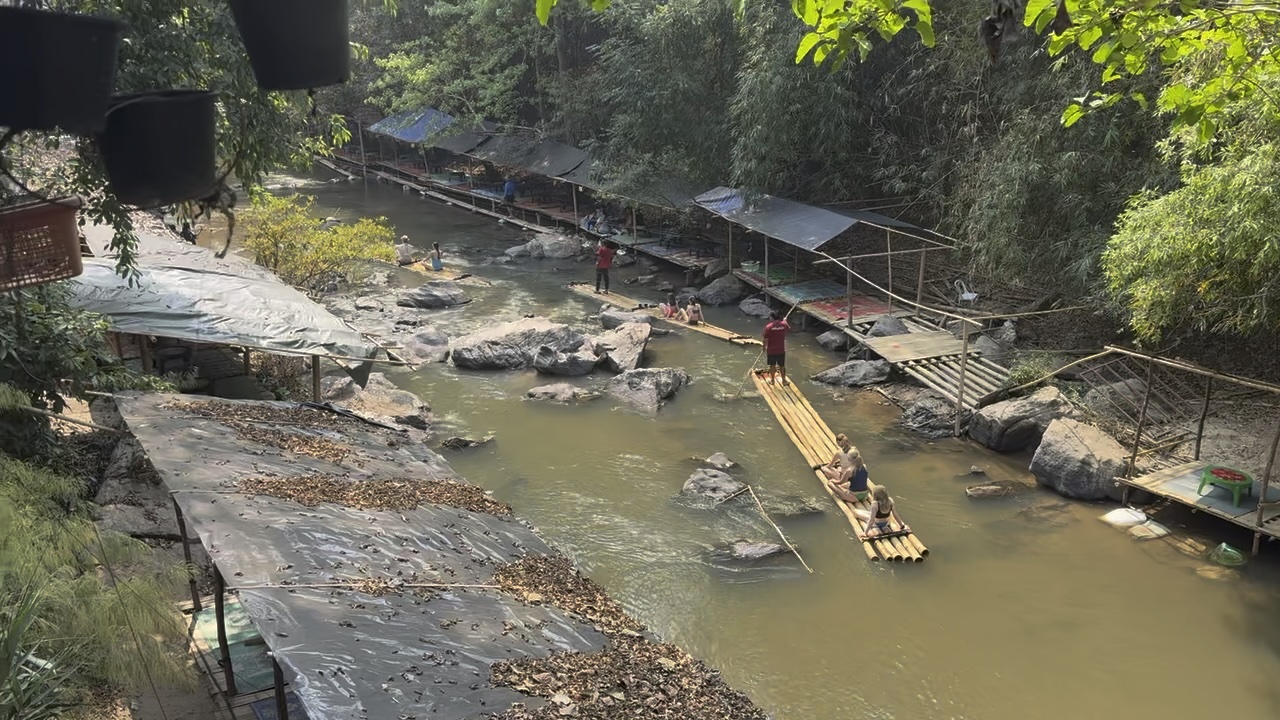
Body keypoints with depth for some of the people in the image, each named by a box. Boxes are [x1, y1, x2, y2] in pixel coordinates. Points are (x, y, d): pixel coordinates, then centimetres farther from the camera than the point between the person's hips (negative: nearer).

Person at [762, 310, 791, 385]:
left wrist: (764, 348, 2)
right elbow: (789, 329, 17)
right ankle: (784, 380, 26)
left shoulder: (768, 326, -17)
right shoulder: (784, 324, -8)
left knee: (772, 365, 15)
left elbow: (766, 339, -14)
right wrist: (785, 321, 32)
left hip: (771, 350, -2)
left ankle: (772, 380, 27)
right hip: (781, 350, 2)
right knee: (782, 366, 16)